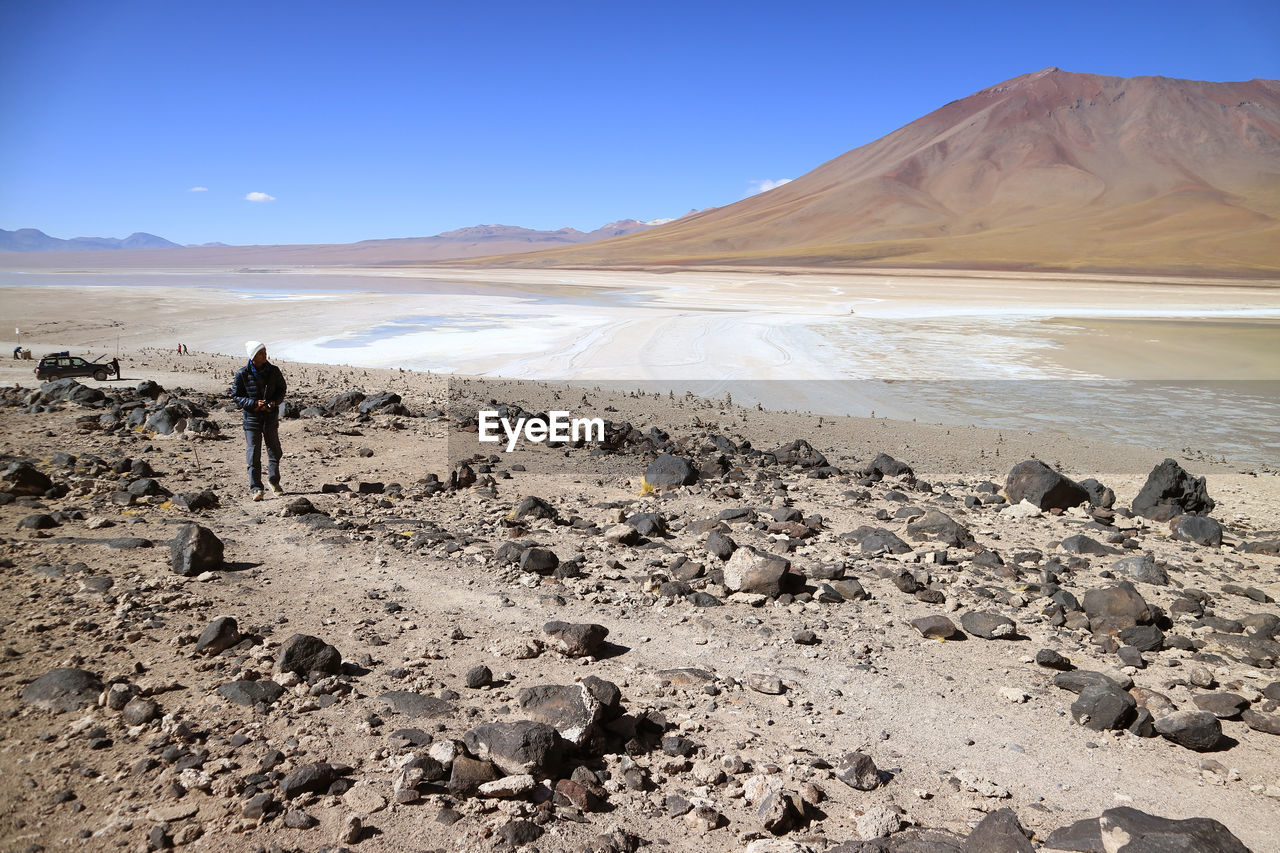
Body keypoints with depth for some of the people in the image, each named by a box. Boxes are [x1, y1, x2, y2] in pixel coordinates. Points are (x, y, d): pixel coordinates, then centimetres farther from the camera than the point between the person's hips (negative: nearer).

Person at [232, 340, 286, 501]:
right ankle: (255, 488, 4)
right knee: (253, 453, -3)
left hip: (271, 415, 3)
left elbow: (281, 389, 12)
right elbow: (236, 396, -2)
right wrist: (253, 403, -17)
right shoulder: (242, 374, -8)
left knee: (275, 450, 12)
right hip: (252, 416, -3)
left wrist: (275, 402, -8)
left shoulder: (274, 371, 0)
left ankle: (273, 480, 33)